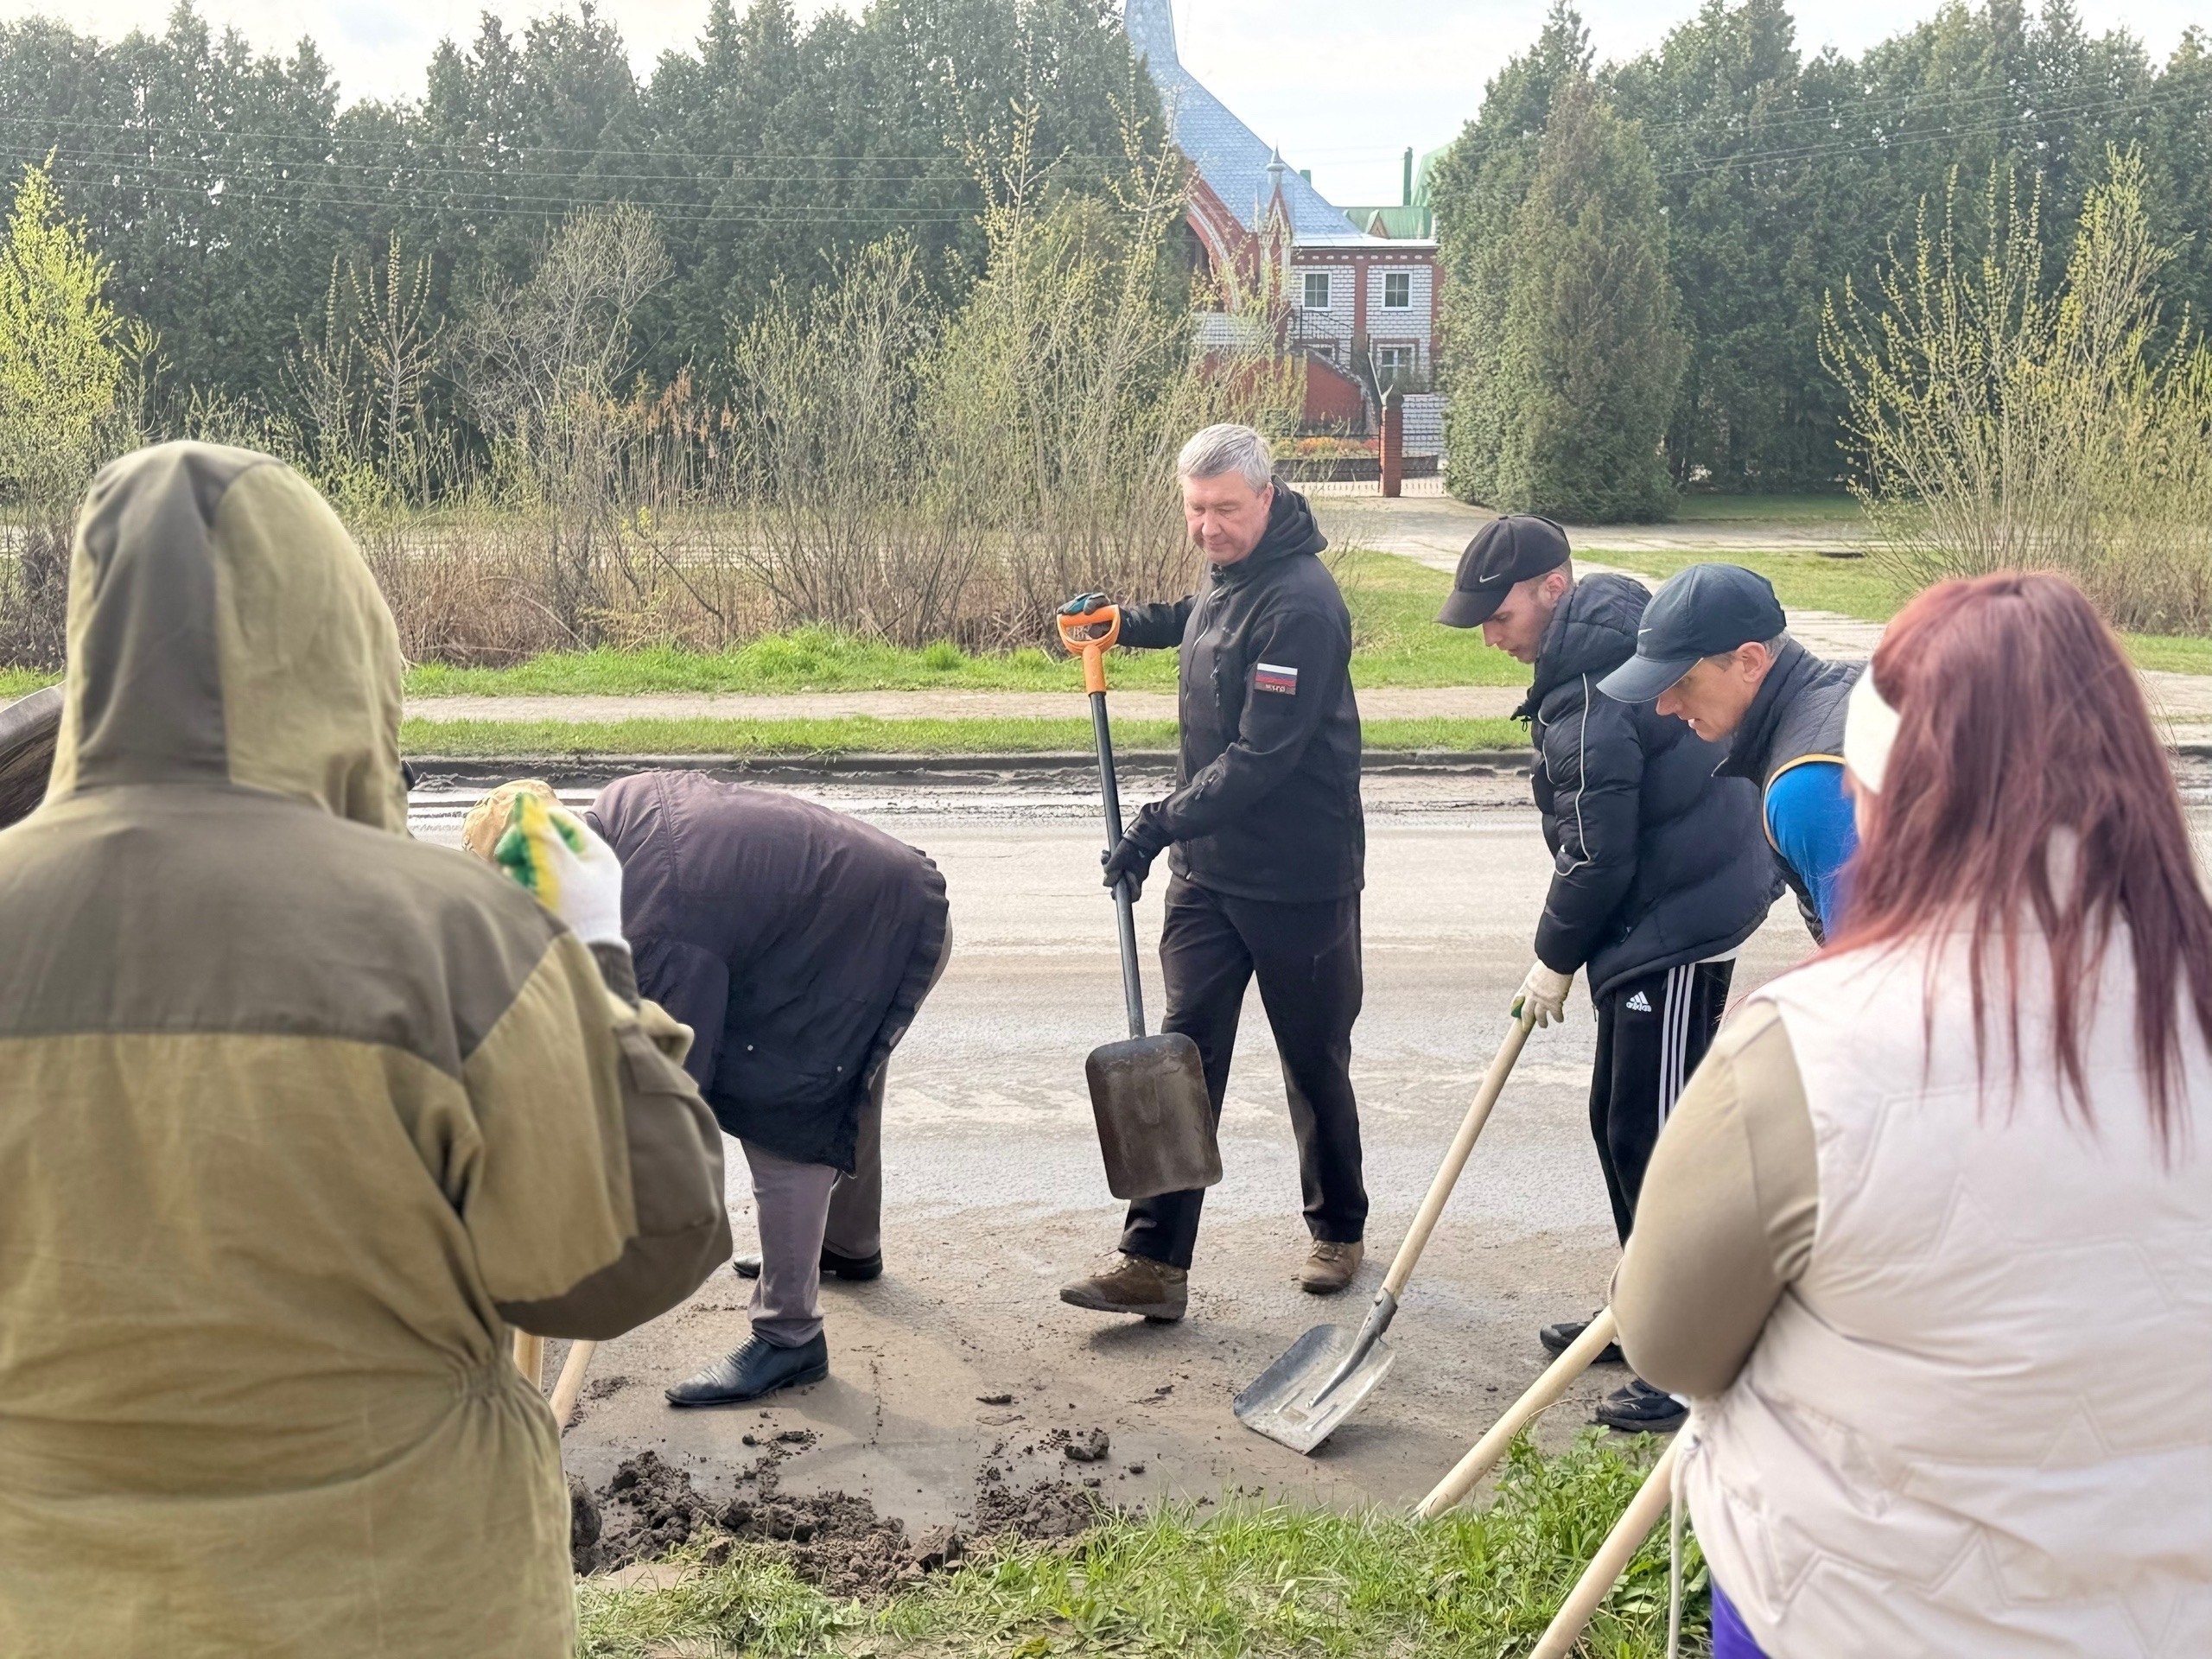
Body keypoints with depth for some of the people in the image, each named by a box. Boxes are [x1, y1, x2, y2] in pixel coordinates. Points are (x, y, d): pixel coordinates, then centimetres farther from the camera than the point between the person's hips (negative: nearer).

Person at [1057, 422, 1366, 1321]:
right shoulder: (1223, 577, 8)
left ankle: (1338, 1231, 31)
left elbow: (1263, 755, -26)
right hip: (1207, 866, 7)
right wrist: (1125, 620, 20)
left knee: (1315, 1063, 10)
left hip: (1299, 880, -7)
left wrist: (1162, 823, -27)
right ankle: (1154, 1261, 0)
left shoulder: (1300, 603, -21)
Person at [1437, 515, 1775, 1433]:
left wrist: (1555, 959, -6)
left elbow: (1598, 857, -21)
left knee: (1654, 1133, -6)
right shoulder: (1615, 633, 10)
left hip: (1677, 928, -11)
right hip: (1658, 920, 11)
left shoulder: (1588, 703, -24)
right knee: (1619, 1120, 18)